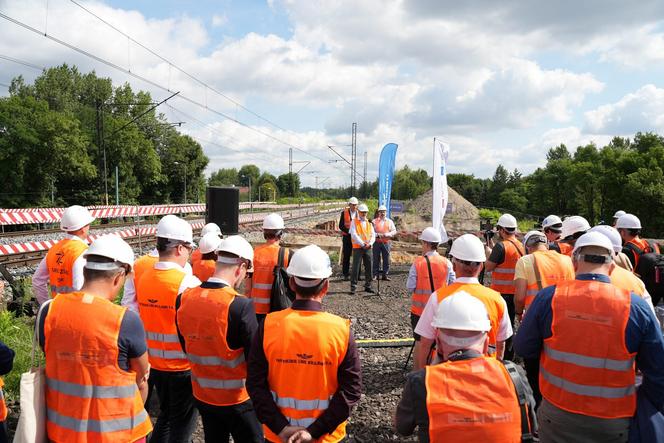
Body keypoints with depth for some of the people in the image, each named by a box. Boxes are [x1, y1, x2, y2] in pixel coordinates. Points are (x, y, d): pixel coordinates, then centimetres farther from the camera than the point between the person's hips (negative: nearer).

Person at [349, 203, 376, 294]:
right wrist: (362, 244, -16)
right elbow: (354, 235, -10)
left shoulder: (369, 222, 14)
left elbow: (373, 234, 9)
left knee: (369, 267, 7)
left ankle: (368, 286, 16)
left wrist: (370, 243, -10)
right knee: (356, 267, -5)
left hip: (368, 248, 5)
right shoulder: (354, 222, 0)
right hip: (357, 248, -5)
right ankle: (353, 286, 0)